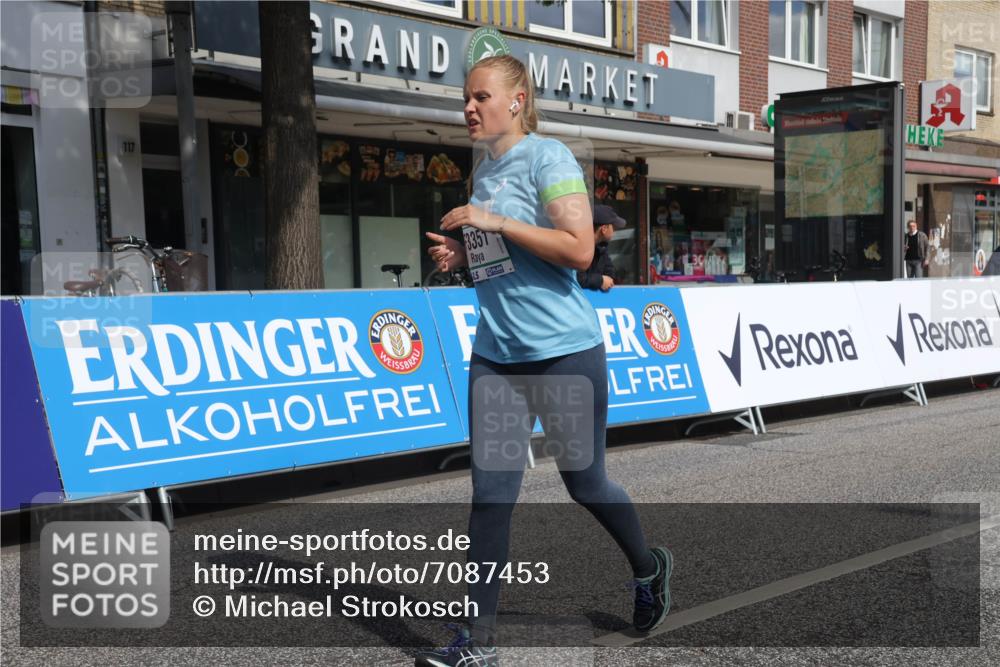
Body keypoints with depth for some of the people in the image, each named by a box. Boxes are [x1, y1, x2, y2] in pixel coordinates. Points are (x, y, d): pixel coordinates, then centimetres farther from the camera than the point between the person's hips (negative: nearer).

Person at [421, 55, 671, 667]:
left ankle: (649, 569, 38)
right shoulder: (483, 169, 14)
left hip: (565, 351, -6)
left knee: (586, 485, 9)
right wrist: (460, 254, 4)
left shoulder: (548, 157, -9)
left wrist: (494, 222, -20)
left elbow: (578, 250, -19)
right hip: (495, 356, 6)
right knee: (491, 492, 0)